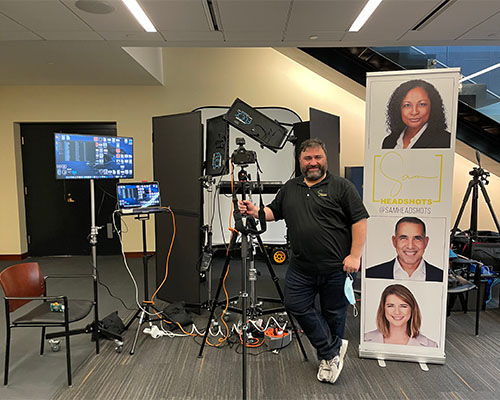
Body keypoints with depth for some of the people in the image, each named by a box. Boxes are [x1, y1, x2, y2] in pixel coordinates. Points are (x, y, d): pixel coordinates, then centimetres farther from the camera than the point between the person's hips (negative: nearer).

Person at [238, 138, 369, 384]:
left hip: (336, 267, -4)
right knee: (295, 305, 0)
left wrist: (355, 255, -14)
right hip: (301, 267, 4)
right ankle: (333, 350, 15)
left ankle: (329, 355, 33)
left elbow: (360, 221, -7)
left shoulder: (341, 187, -4)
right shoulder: (290, 188, 12)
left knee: (333, 313, 9)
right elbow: (274, 212, 18)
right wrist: (255, 212, -1)